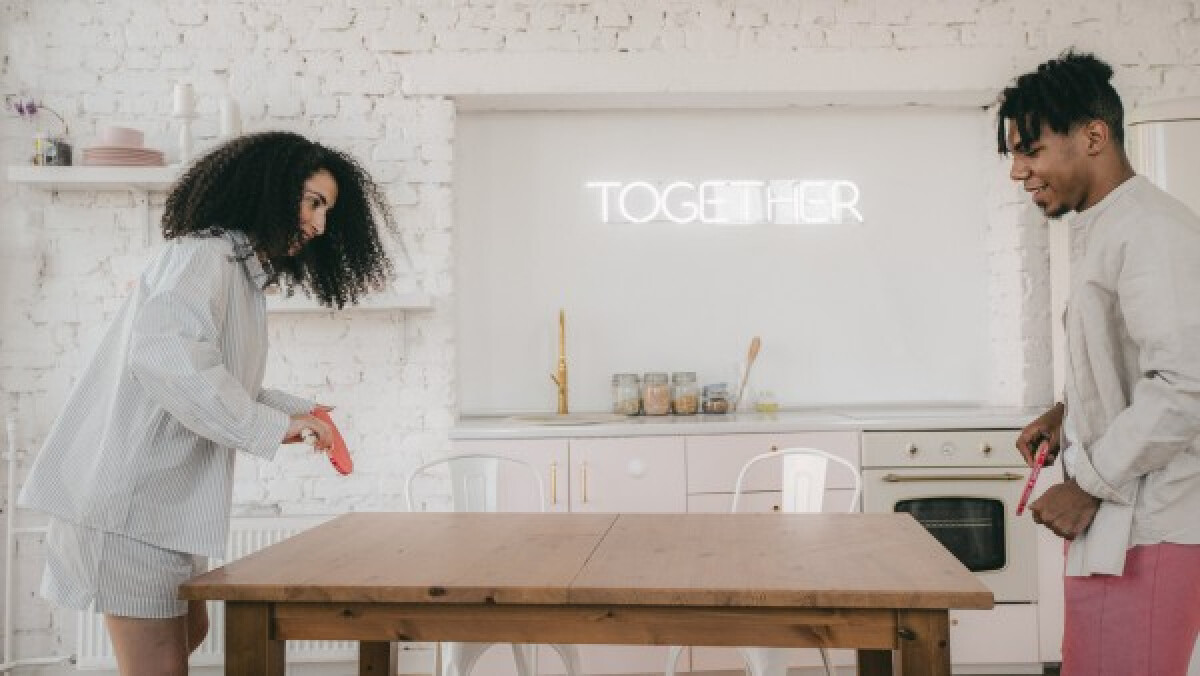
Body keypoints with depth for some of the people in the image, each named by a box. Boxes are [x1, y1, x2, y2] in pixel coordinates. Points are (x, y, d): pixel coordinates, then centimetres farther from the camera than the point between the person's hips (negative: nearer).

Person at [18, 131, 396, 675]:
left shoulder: (243, 272, 14)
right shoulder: (203, 254, -16)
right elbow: (163, 356, -34)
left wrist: (293, 410, 4)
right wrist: (271, 426, -29)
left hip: (168, 496, 10)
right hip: (130, 495, -10)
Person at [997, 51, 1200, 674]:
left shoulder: (1149, 230, -15)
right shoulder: (1108, 233, 16)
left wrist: (1090, 486, -16)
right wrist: (1068, 414, 11)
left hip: (1143, 532, -9)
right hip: (1119, 523, 9)